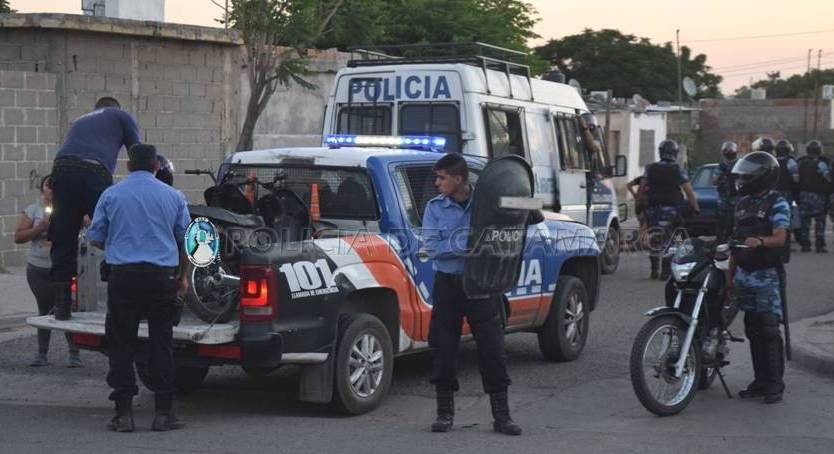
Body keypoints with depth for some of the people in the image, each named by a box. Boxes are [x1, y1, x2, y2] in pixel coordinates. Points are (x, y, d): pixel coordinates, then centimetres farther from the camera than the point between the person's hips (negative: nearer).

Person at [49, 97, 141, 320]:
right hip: (94, 171, -5)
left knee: (63, 243, 9)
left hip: (60, 169, 5)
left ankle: (61, 306, 9)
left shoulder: (80, 121, 38)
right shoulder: (121, 116, 23)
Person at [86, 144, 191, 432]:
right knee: (161, 344, 5)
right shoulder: (173, 196, 6)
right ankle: (163, 412, 4)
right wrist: (182, 275, 26)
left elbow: (95, 238, 8)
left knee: (121, 345, 5)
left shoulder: (111, 195, 3)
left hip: (123, 275, -1)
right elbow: (185, 240, 13)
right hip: (162, 275, 1)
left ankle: (124, 412, 3)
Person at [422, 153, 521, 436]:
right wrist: (466, 245, -16)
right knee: (444, 349, 5)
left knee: (493, 349, 0)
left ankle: (501, 415, 8)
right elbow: (432, 247, -8)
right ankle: (445, 413, 18)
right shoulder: (435, 208, 2)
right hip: (448, 285, 1)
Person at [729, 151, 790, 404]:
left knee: (769, 330, -9)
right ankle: (760, 381, 16)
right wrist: (731, 275, 18)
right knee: (753, 331, 9)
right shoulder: (743, 204, 17)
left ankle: (775, 383, -4)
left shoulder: (777, 204, -6)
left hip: (767, 276, -7)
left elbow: (780, 238, -18)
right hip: (744, 275, 7)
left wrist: (759, 241, -38)